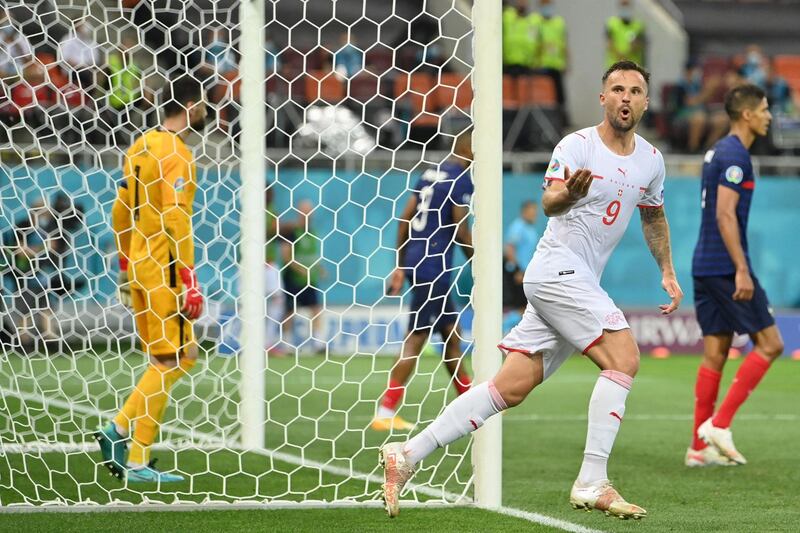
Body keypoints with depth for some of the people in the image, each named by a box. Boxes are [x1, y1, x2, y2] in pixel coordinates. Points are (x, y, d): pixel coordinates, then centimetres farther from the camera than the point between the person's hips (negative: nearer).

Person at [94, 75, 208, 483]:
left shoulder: (140, 147, 13)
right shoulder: (176, 154, -13)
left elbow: (120, 212, 18)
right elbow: (175, 219, -20)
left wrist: (125, 267, 24)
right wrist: (189, 279, -20)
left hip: (140, 265, 9)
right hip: (164, 268, -9)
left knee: (183, 355, 15)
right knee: (169, 361, -4)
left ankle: (120, 429, 6)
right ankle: (137, 462, -5)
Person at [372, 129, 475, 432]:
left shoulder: (430, 174, 14)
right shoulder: (461, 179, -11)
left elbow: (405, 219, 14)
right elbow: (461, 231, -14)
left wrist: (400, 265, 19)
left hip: (414, 261, 9)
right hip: (434, 268, -9)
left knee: (451, 334, 16)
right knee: (415, 341, -6)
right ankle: (385, 413, -7)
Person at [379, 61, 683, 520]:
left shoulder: (651, 160, 12)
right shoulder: (578, 145, -10)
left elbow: (654, 216, 31)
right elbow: (549, 202, -25)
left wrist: (667, 272, 25)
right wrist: (568, 194, -47)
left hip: (579, 283, 7)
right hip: (558, 270, -7)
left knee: (511, 388, 2)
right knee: (624, 358, -20)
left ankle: (408, 455, 5)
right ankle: (591, 485, -18)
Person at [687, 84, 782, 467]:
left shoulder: (719, 151, 17)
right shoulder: (735, 155, -13)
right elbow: (725, 214, -20)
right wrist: (741, 270, -23)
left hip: (705, 265, 10)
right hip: (726, 267, -10)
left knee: (715, 353, 9)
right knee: (769, 344, -4)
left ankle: (700, 446, 7)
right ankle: (719, 424, -8)